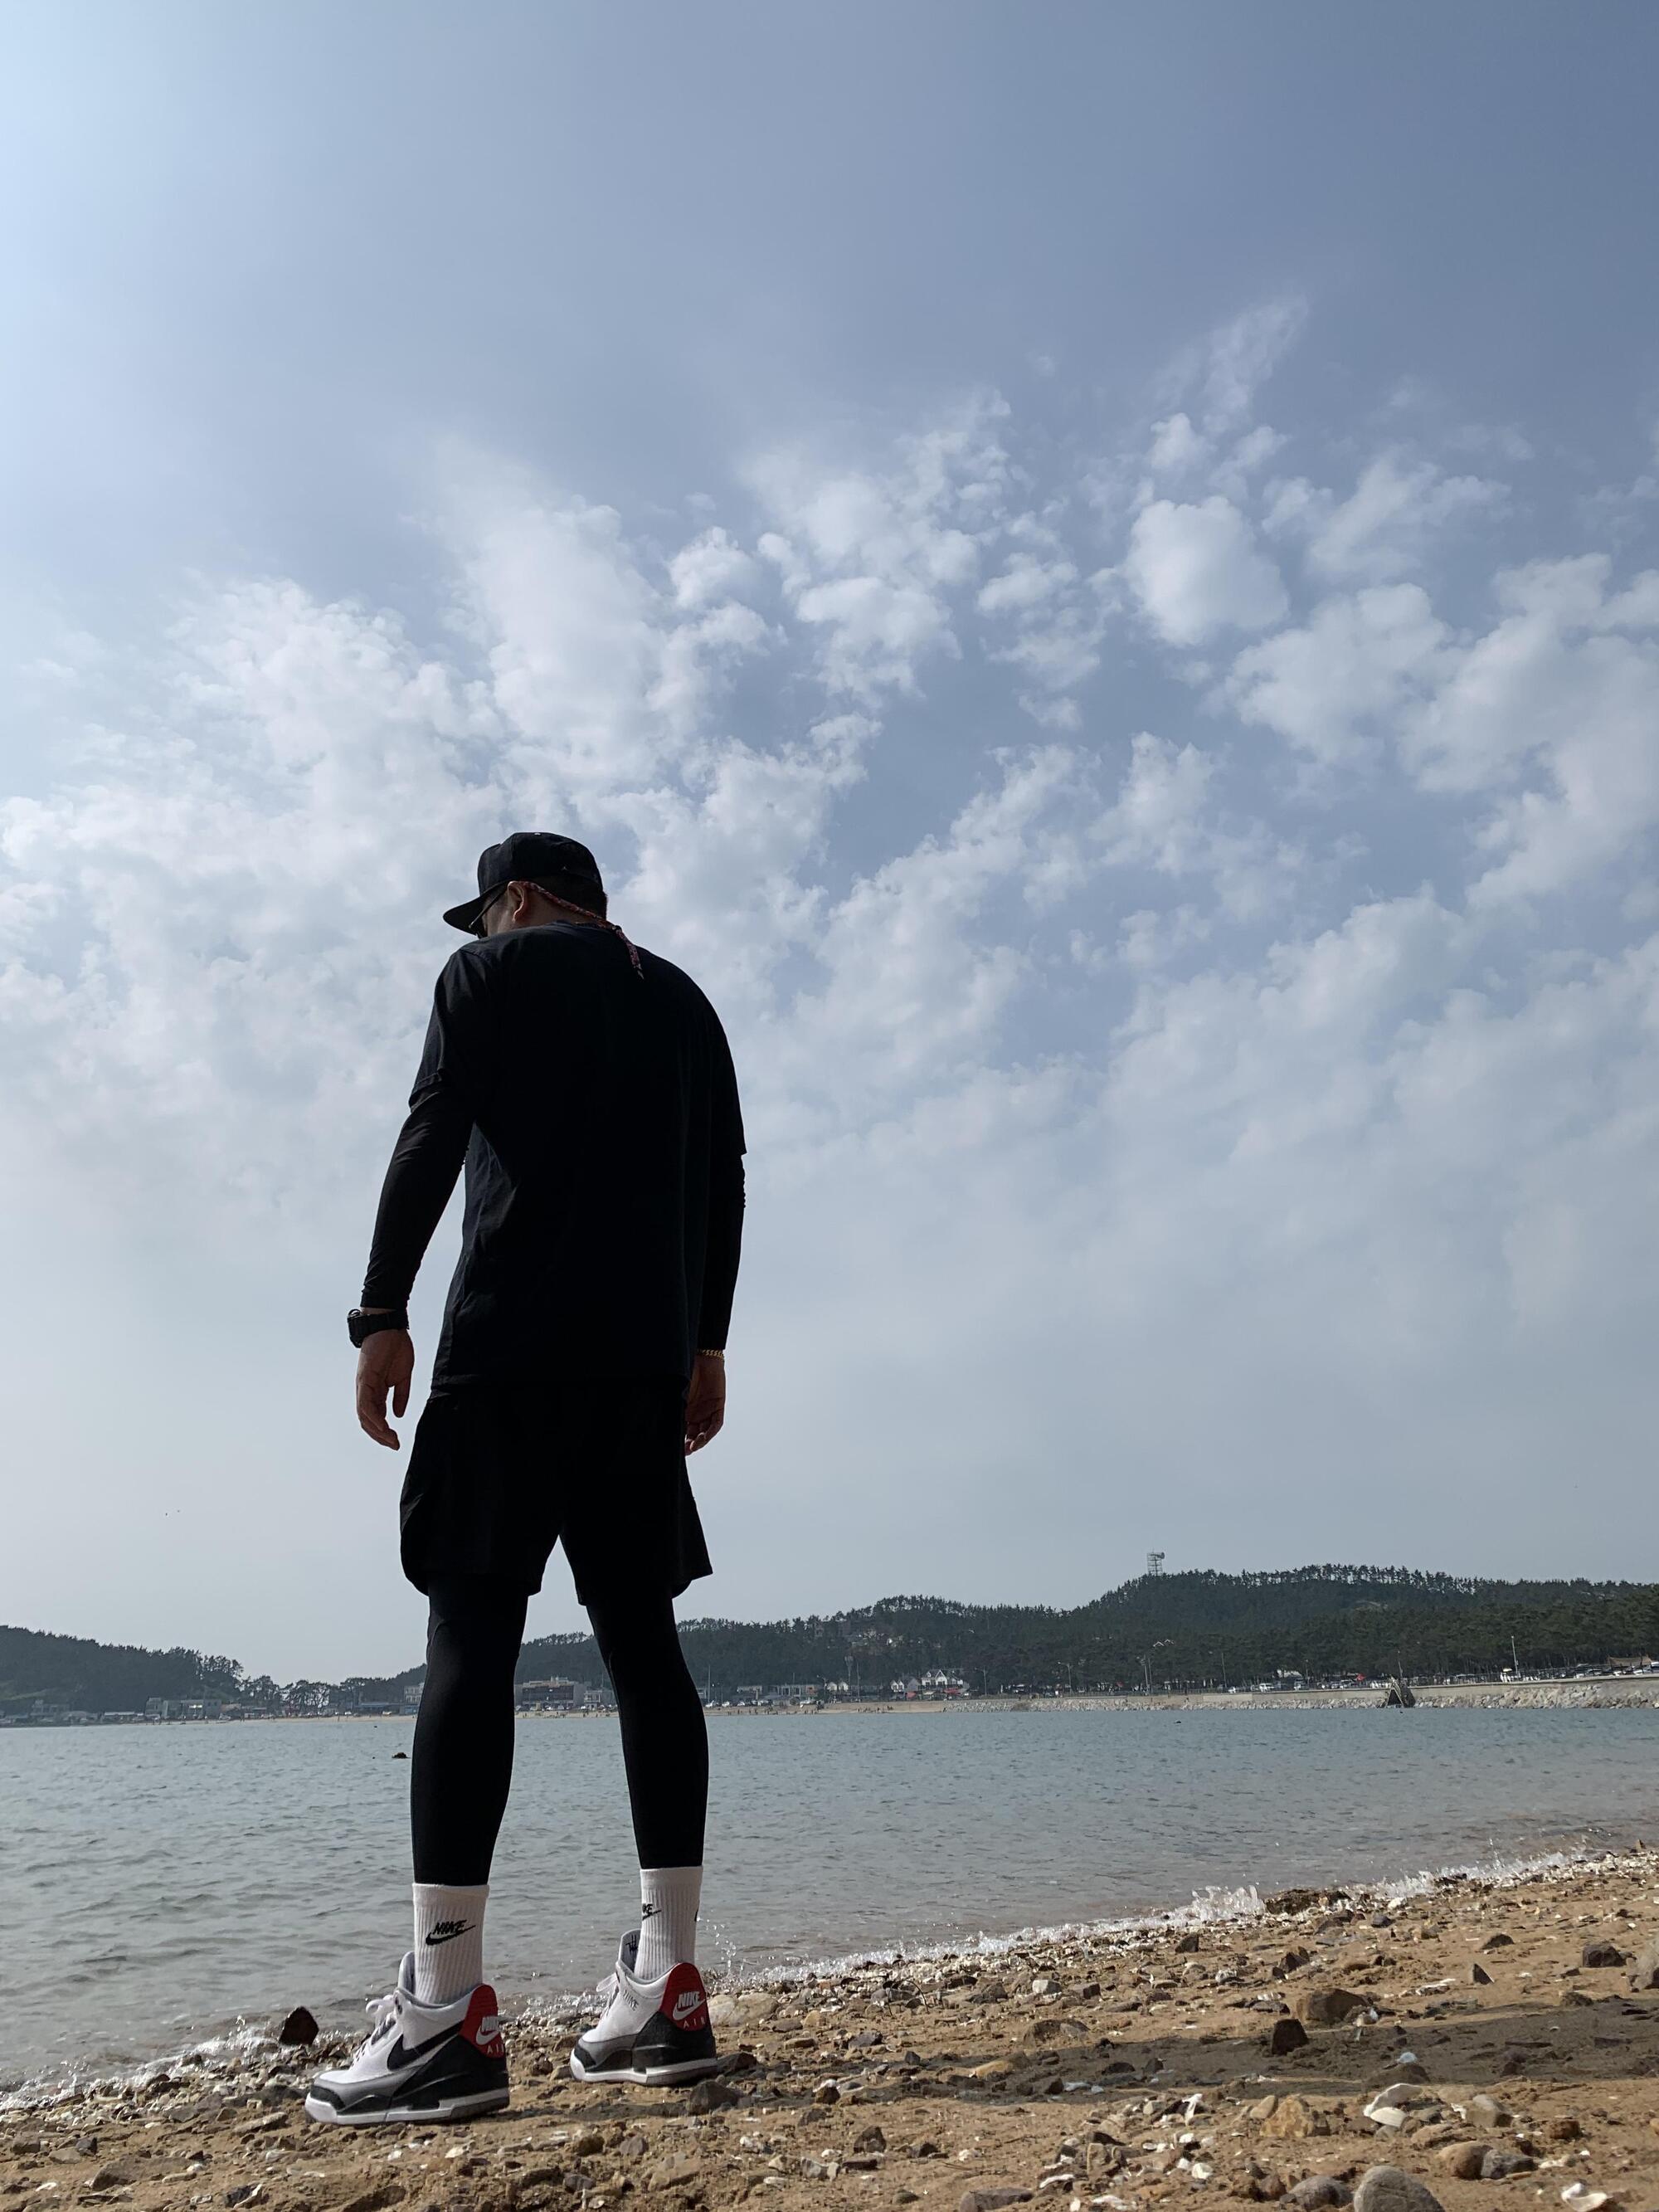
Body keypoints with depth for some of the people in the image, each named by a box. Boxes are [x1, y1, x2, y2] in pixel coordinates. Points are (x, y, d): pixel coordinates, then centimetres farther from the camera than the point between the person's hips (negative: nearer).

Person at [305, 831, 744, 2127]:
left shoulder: (496, 972, 8)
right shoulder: (684, 1003, 23)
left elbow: (430, 1144, -4)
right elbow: (723, 1185, 18)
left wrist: (384, 1314, -4)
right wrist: (707, 1345, 18)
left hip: (510, 1342, -5)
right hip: (651, 1354, 6)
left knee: (471, 1632, -7)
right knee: (642, 1637, 4)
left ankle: (445, 2018, -9)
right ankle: (667, 1996, 6)